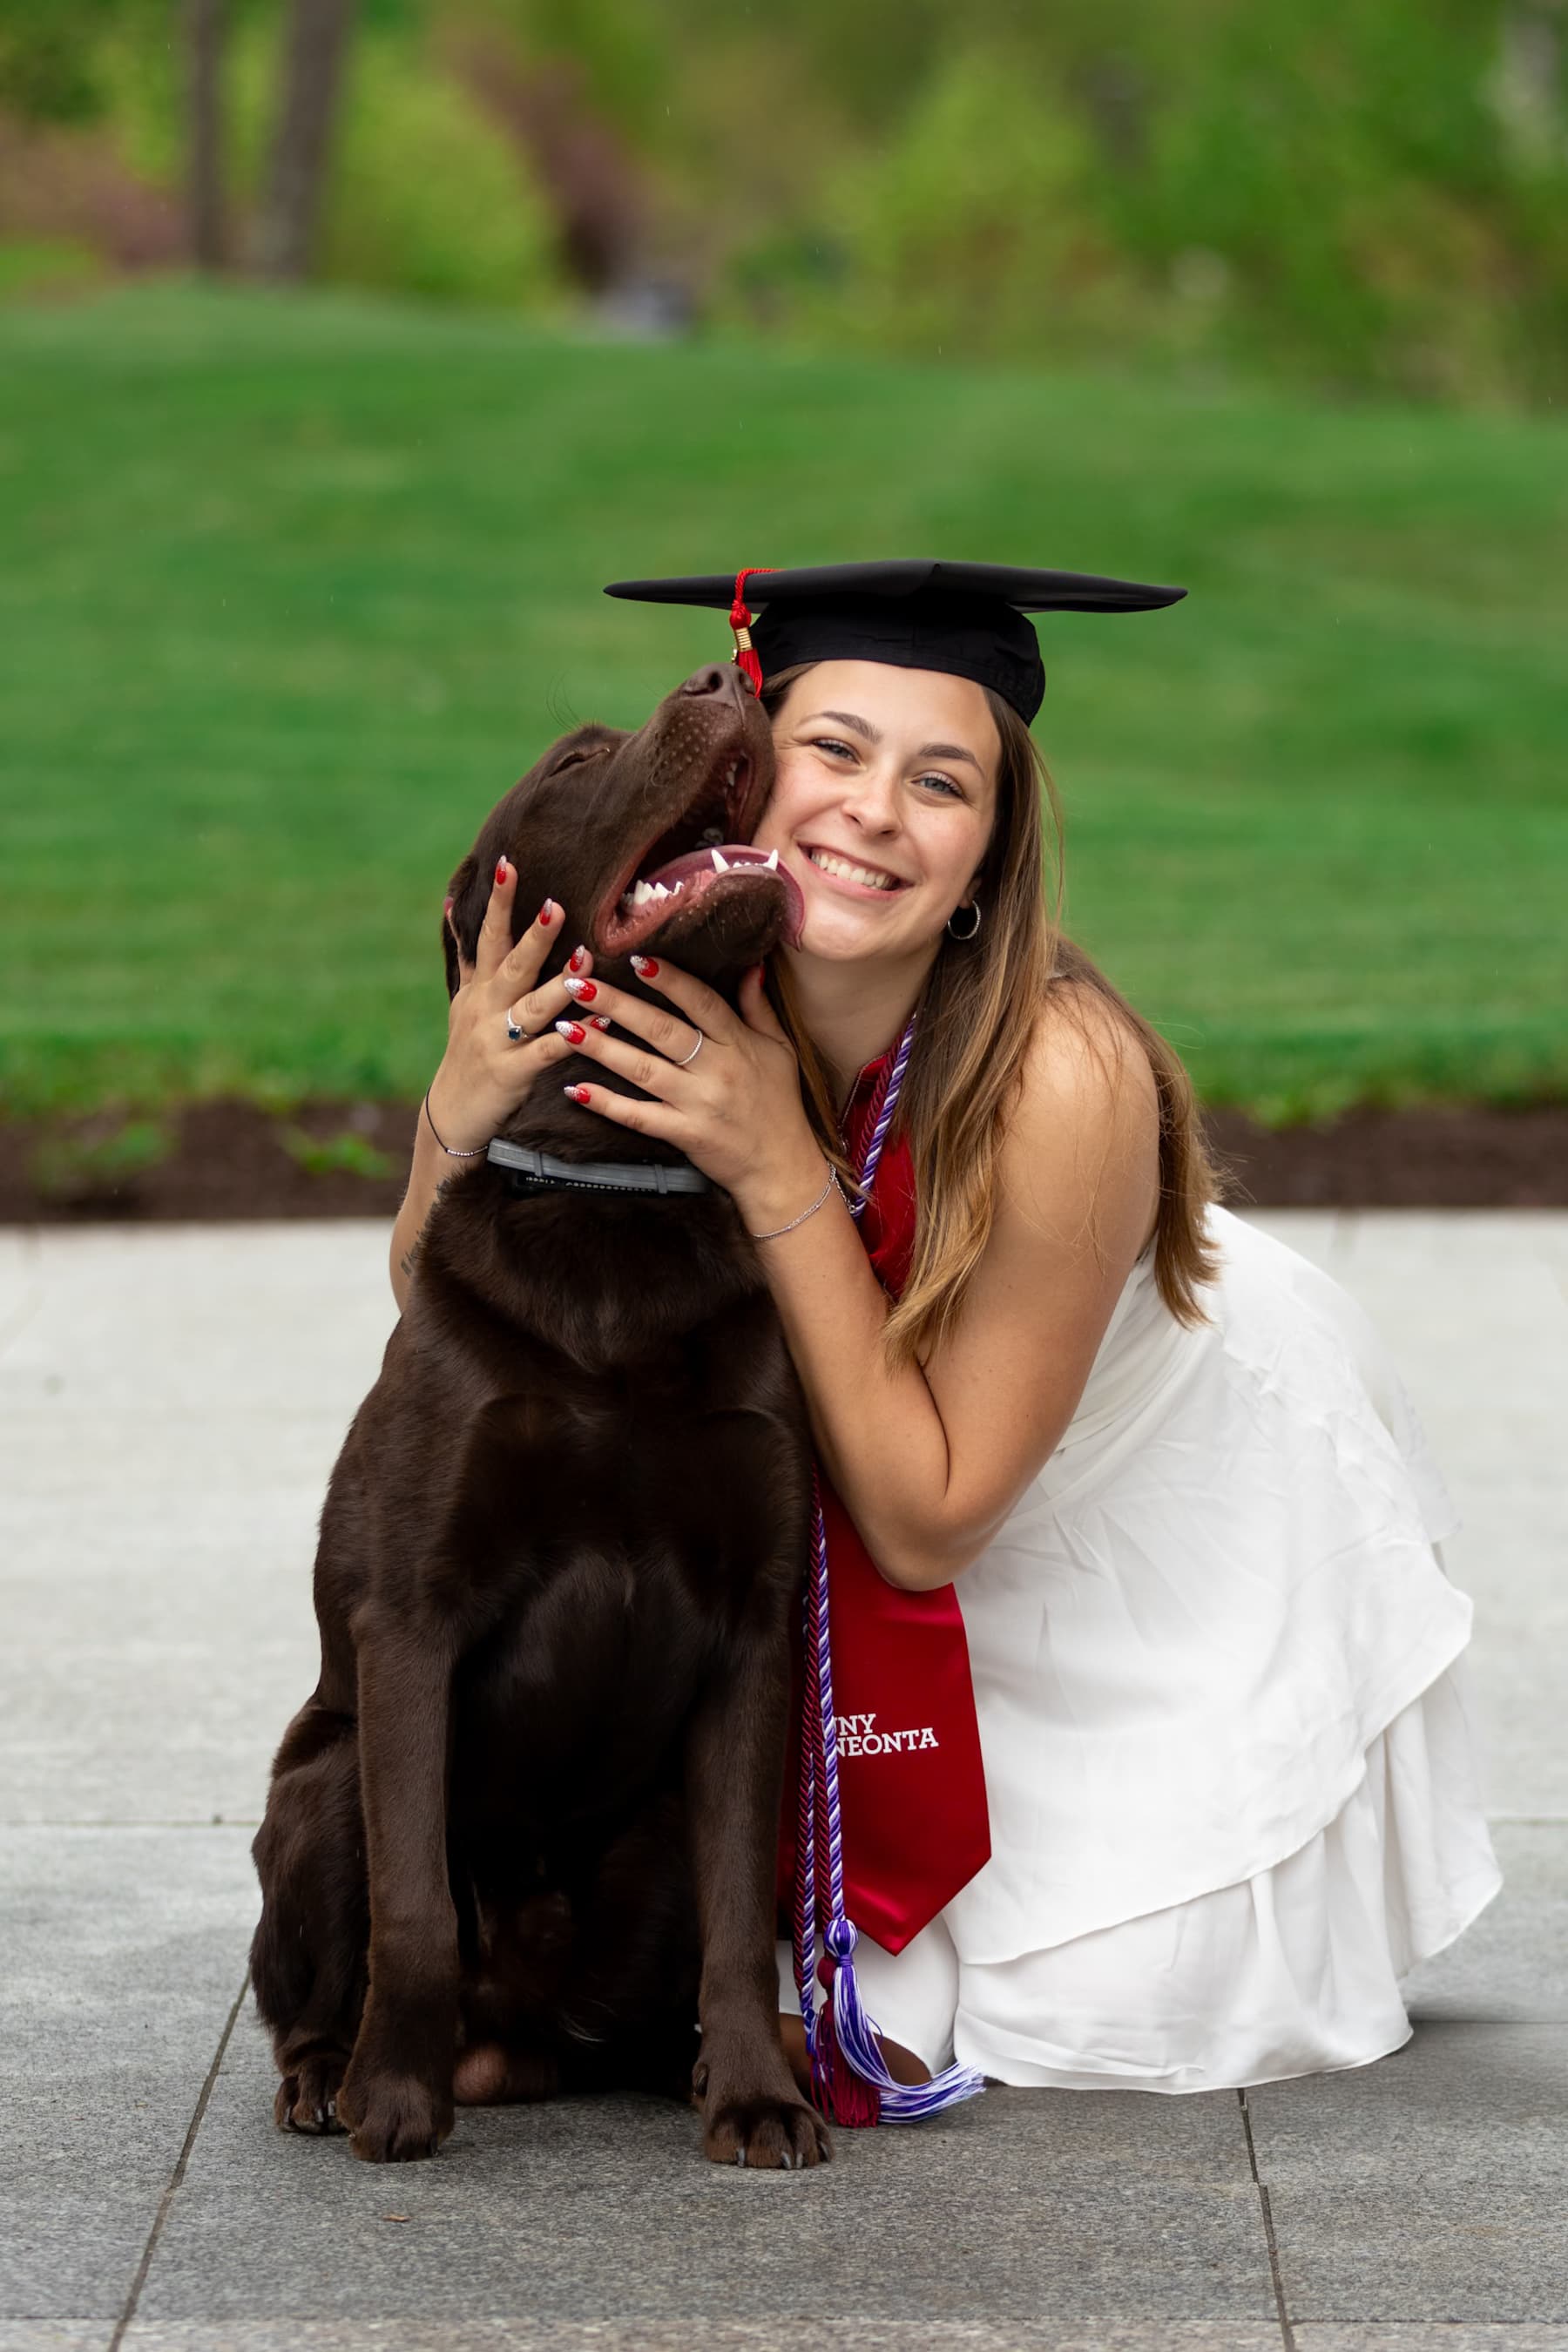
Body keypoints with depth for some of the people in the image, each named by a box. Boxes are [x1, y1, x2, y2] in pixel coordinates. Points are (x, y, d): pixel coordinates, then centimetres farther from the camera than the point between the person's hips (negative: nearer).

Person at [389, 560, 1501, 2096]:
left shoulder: (1067, 1082, -38)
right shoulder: (659, 1001, -26)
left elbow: (925, 1523, -31)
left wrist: (780, 1178, -41)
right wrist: (455, 1120, -37)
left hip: (1179, 1544, -3)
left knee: (1106, 2022, -2)